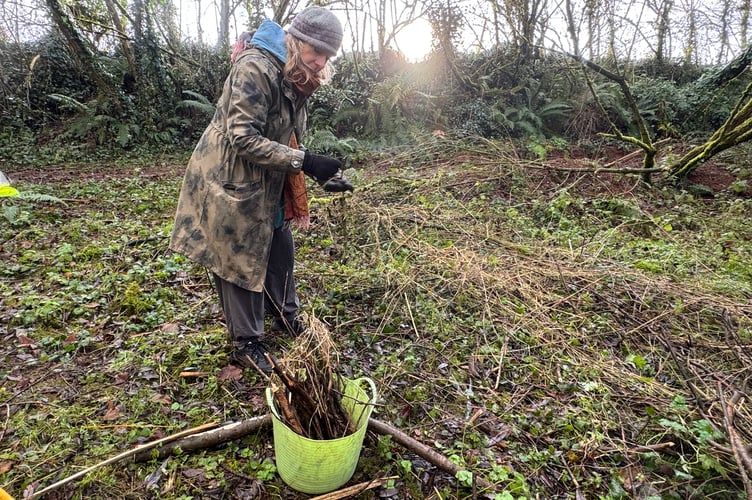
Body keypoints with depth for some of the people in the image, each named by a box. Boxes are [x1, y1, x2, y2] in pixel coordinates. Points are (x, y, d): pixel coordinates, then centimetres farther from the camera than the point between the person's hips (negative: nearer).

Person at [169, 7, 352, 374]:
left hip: (267, 185, 9)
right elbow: (243, 139, -28)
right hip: (230, 182, -9)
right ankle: (245, 343, 20)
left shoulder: (295, 79, 6)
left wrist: (321, 174, -2)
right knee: (239, 261, 3)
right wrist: (304, 161, -31)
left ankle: (285, 319, 37)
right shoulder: (255, 68, -22)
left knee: (279, 250, 16)